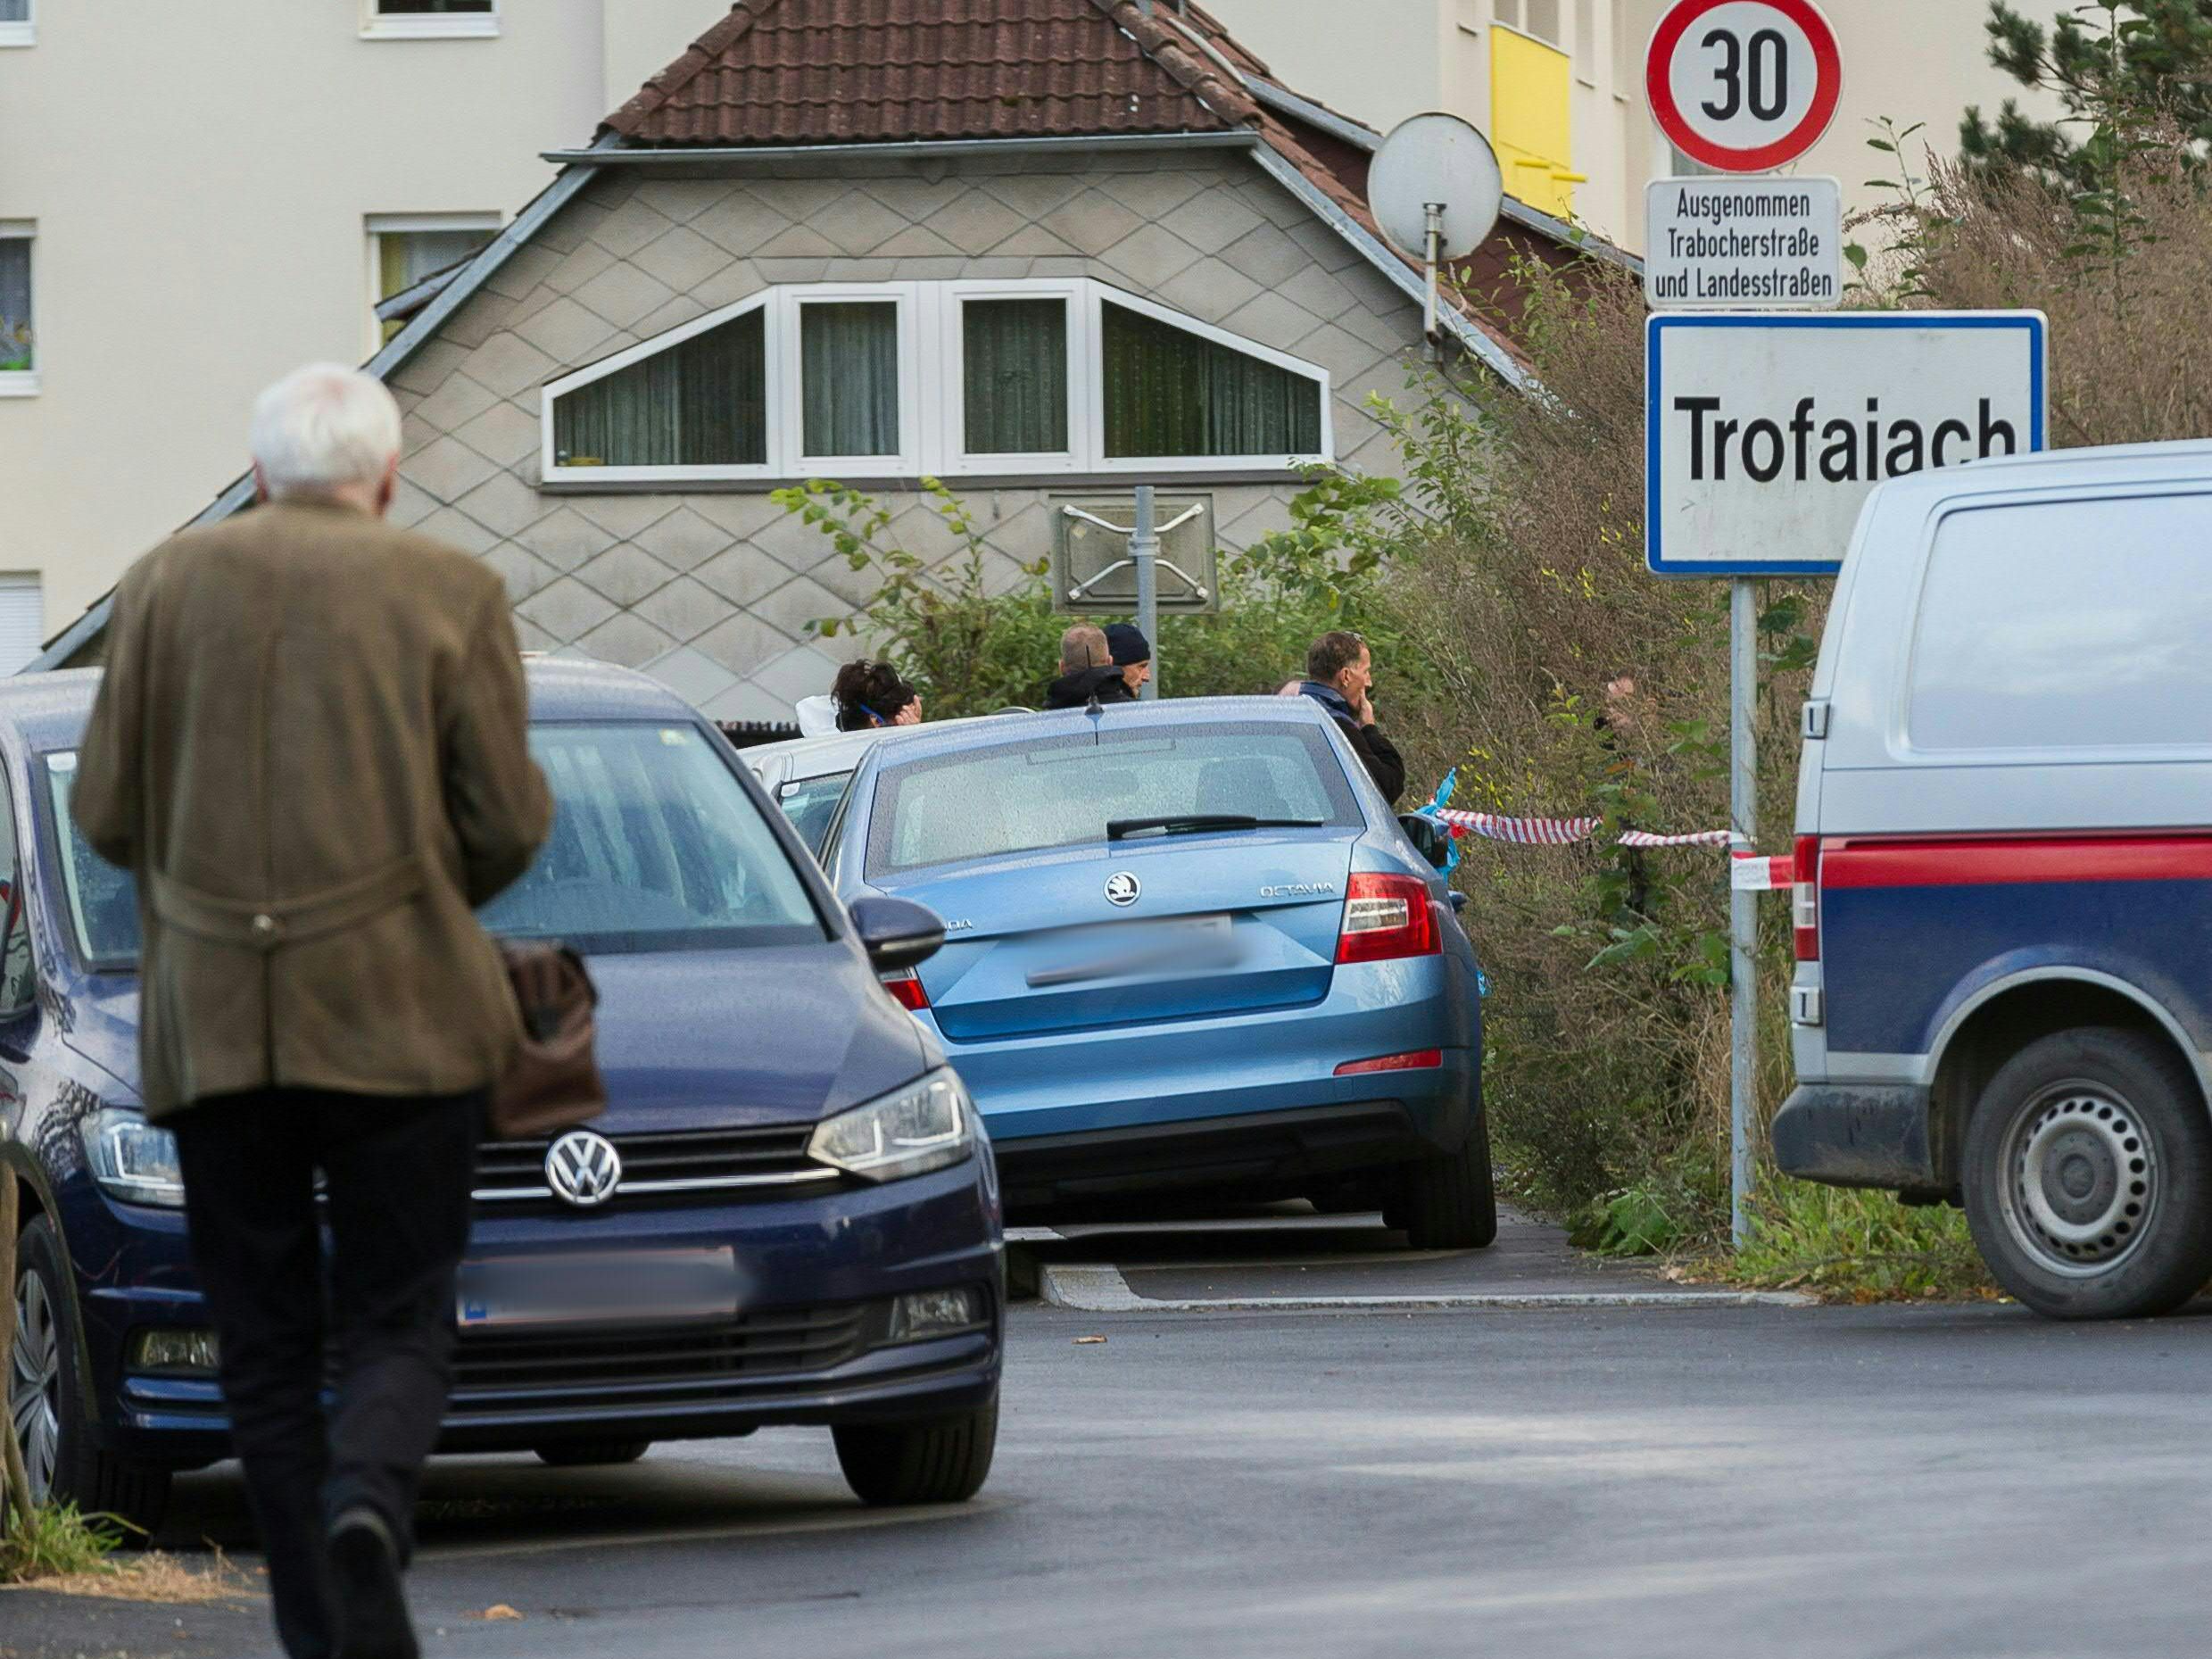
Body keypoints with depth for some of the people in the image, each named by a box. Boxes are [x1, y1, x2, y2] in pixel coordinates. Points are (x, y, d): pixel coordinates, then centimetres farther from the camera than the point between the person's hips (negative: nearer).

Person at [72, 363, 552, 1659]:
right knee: (395, 1325, 3)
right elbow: (510, 821, -2)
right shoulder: (451, 594, -1)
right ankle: (368, 1507, -26)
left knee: (266, 1342, 9)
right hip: (397, 1016, -2)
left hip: (210, 1019, 2)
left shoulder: (170, 584, 5)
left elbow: (106, 810, 5)